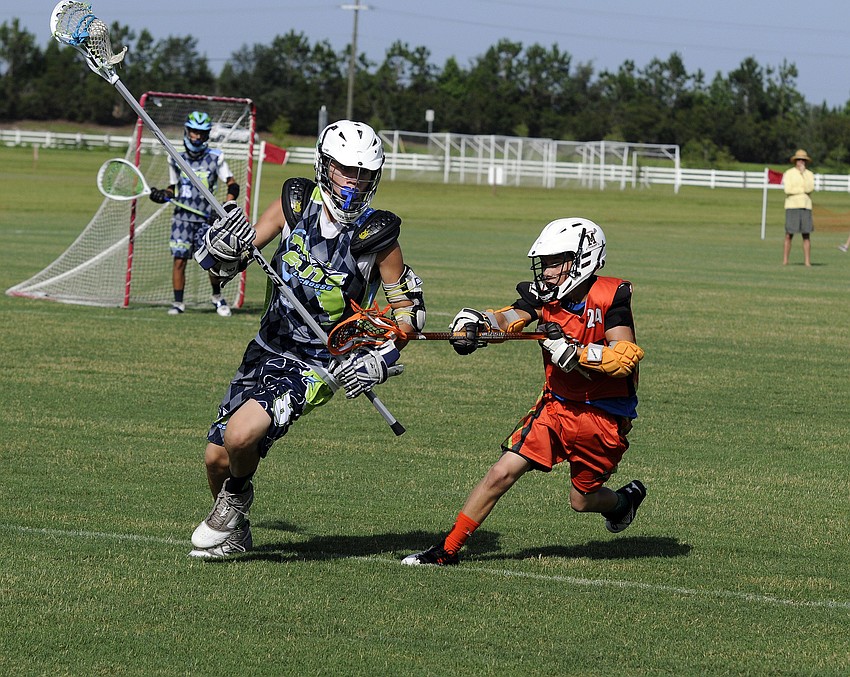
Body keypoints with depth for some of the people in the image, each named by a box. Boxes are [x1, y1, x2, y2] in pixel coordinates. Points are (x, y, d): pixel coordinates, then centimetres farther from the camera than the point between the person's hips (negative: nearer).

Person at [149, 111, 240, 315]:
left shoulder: (216, 158, 2)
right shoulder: (176, 159, 9)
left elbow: (233, 186, 4)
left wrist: (227, 206, -12)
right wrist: (161, 195, -1)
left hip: (206, 219, -2)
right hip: (182, 218, 2)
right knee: (179, 259, -6)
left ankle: (218, 297, 16)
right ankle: (178, 303, 4)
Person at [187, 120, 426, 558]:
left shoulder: (376, 235, -13)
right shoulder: (295, 202, -5)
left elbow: (409, 308, -3)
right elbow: (224, 264, 2)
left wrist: (381, 360, -16)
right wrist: (223, 246, -22)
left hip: (319, 364, -4)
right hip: (268, 348, 5)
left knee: (242, 435, -26)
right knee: (216, 457, 5)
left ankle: (237, 496, 8)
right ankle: (233, 533, 33)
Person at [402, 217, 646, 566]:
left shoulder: (610, 298, -18)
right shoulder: (545, 295, -5)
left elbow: (625, 358, -25)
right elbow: (510, 318, -23)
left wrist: (573, 352, -34)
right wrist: (473, 322, -43)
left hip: (604, 416, -3)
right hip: (556, 404, 3)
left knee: (582, 500, 11)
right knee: (502, 473, -9)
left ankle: (625, 500, 46)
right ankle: (448, 549, -2)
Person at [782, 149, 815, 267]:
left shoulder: (809, 174, 7)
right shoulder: (789, 173, -1)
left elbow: (809, 189, -10)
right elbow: (788, 190, -13)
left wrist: (803, 173, -12)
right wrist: (803, 189, -7)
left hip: (805, 207, 2)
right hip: (792, 207, -2)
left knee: (806, 236, -1)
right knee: (789, 235, -3)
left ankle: (807, 262, 1)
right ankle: (785, 261, 1)